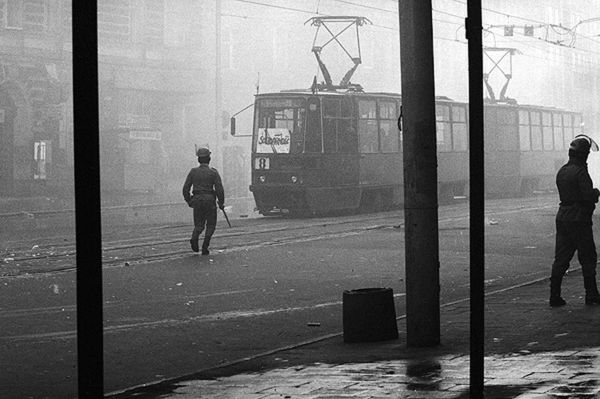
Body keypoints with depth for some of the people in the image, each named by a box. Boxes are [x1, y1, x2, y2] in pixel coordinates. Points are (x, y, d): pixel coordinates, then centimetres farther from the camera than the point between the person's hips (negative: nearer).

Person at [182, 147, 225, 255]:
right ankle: (205, 247, -1)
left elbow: (186, 188, 3)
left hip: (197, 200, 3)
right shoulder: (213, 172, -5)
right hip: (209, 200, -3)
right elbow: (219, 189, -10)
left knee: (199, 224, 14)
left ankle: (194, 238, -17)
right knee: (211, 224, 11)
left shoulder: (193, 171, 3)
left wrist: (189, 201, 16)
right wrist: (221, 203, 2)